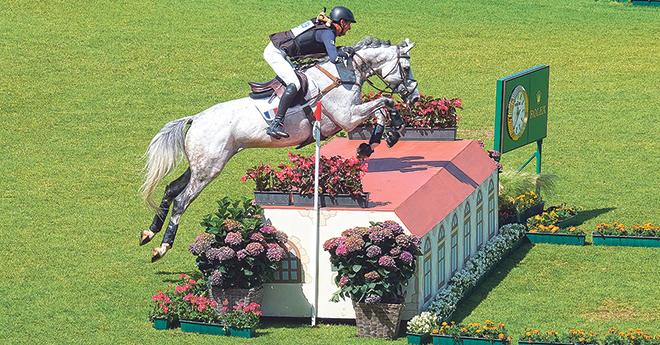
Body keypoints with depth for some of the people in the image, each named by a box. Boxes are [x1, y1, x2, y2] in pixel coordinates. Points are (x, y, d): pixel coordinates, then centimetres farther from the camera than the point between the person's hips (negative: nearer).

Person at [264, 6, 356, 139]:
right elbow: (334, 58, -26)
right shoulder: (328, 33, -14)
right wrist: (346, 55, -8)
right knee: (294, 85, -22)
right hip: (274, 52, -10)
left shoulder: (322, 25, 14)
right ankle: (276, 124, -30)